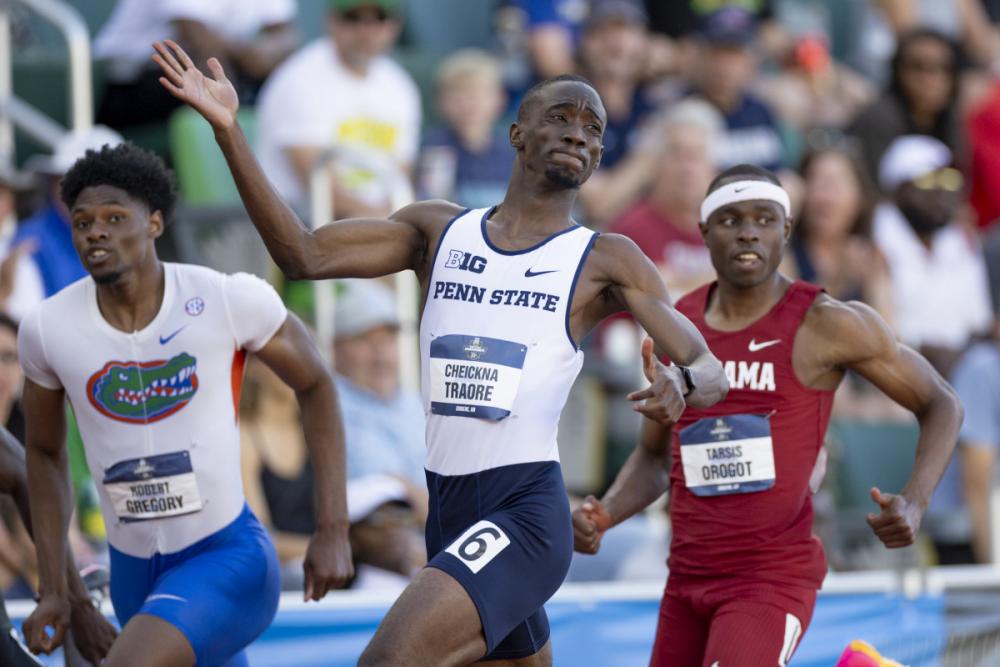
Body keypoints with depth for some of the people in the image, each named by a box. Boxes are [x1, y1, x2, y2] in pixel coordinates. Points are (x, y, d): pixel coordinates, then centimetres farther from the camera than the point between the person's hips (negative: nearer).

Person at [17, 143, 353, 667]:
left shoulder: (229, 300, -15)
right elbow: (44, 451, 11)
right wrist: (52, 591, 8)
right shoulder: (47, 328, -6)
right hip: (135, 573, 5)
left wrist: (333, 531, -2)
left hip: (228, 558, -5)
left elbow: (315, 386, 2)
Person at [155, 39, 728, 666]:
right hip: (448, 510, 6)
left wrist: (683, 384, -31)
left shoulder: (605, 261, 1)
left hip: (526, 512, -6)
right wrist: (228, 129, -5)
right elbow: (303, 254, 4)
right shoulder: (439, 230, 12)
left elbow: (711, 372, -5)